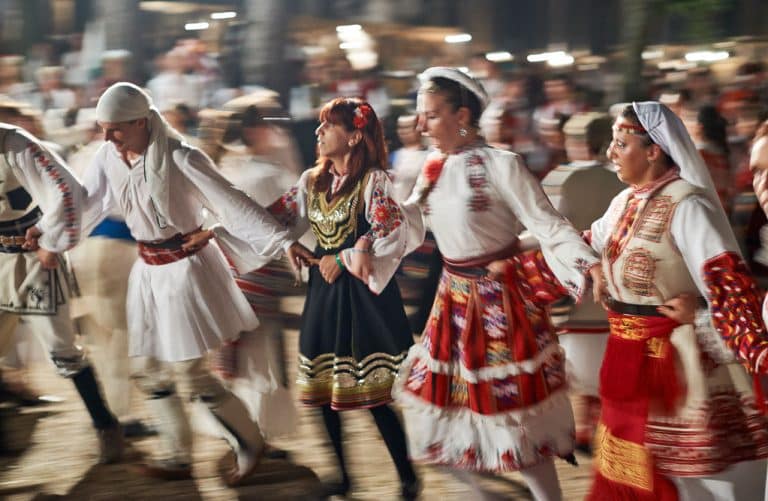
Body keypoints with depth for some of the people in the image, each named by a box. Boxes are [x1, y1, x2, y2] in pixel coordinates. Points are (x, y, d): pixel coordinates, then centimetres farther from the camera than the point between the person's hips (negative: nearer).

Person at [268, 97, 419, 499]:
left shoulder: (374, 181, -9)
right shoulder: (312, 180, 10)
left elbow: (392, 238, -15)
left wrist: (343, 261, -11)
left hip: (363, 292, -6)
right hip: (324, 291, 6)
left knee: (372, 394, -7)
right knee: (325, 389, 9)